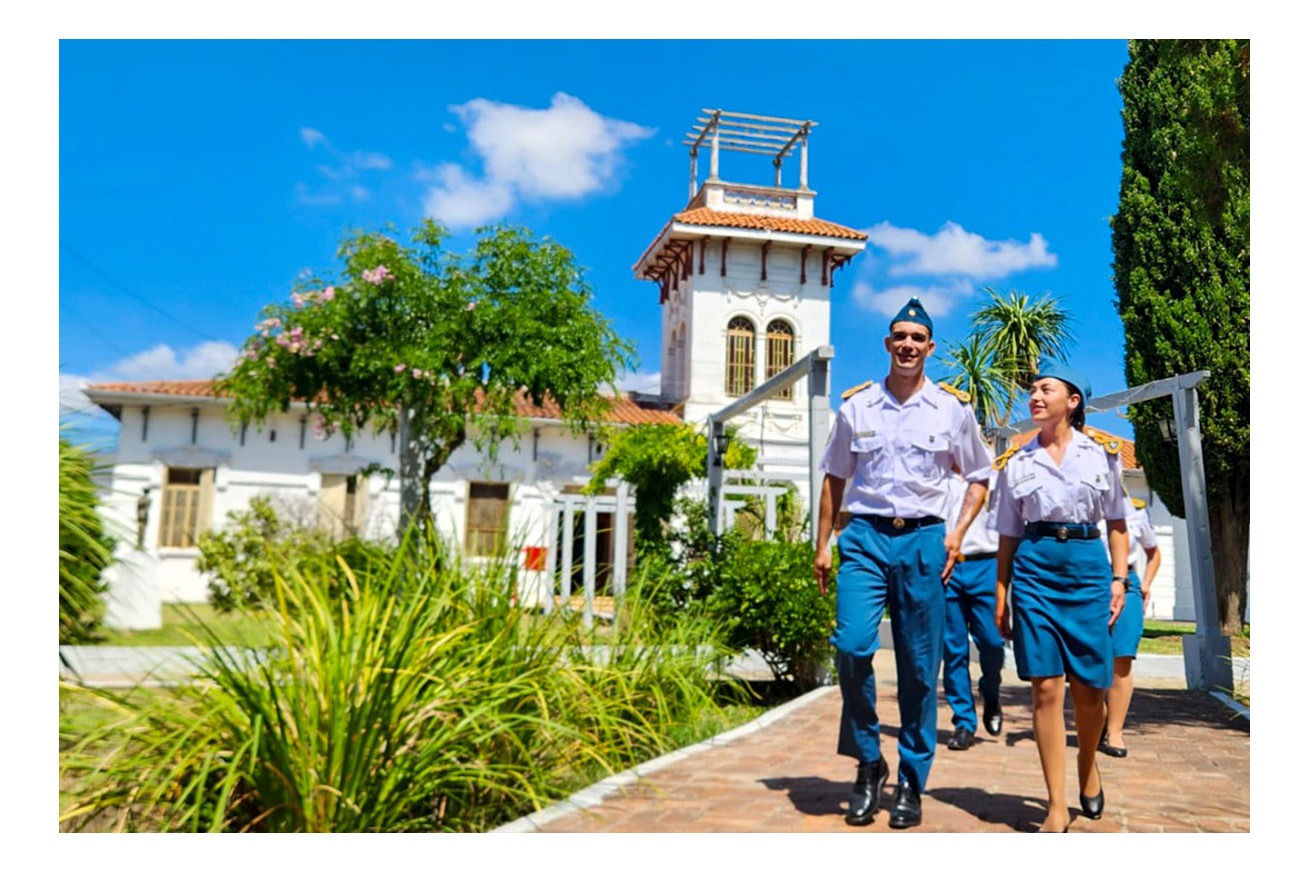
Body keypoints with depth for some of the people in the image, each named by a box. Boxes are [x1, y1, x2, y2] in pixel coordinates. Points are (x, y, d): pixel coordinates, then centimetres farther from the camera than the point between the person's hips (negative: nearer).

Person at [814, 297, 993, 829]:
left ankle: (911, 784, 18)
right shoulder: (856, 406, 8)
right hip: (866, 536, 0)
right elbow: (834, 478, 13)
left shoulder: (953, 408, 7)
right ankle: (868, 762, 5)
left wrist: (957, 534, 2)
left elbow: (978, 477, 16)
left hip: (924, 539, 0)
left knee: (919, 667, 3)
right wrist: (823, 544, 8)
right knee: (852, 645, -16)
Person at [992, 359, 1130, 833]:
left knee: (1089, 687, 3)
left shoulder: (1102, 453, 9)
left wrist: (1119, 578, 0)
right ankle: (1056, 807, 4)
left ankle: (1088, 766, 34)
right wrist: (1001, 597, 7)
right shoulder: (1015, 462, 9)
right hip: (1034, 567, 0)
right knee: (1046, 687, -4)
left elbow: (1117, 523, 11)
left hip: (1088, 566, 0)